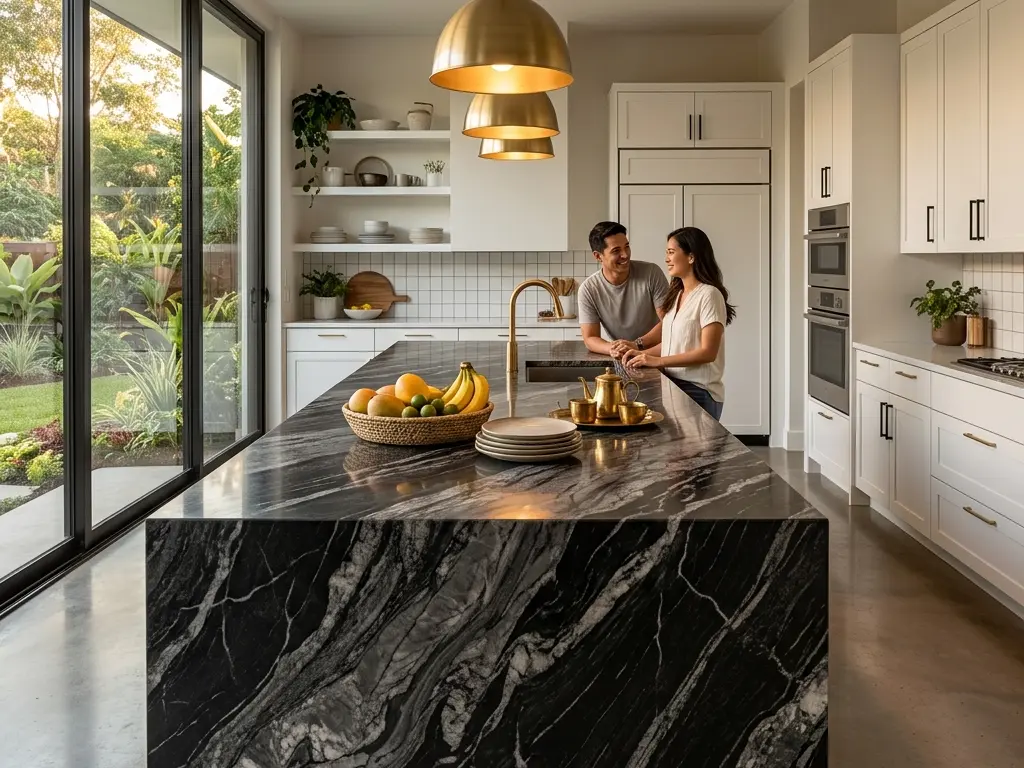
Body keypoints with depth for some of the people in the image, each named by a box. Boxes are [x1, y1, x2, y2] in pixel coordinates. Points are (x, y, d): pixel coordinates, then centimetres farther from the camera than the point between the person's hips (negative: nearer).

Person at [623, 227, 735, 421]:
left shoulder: (708, 295, -12)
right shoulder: (677, 295, 14)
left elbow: (707, 352, -18)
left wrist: (657, 361, -19)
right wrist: (644, 354, 0)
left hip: (698, 392, -7)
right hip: (672, 386, 7)